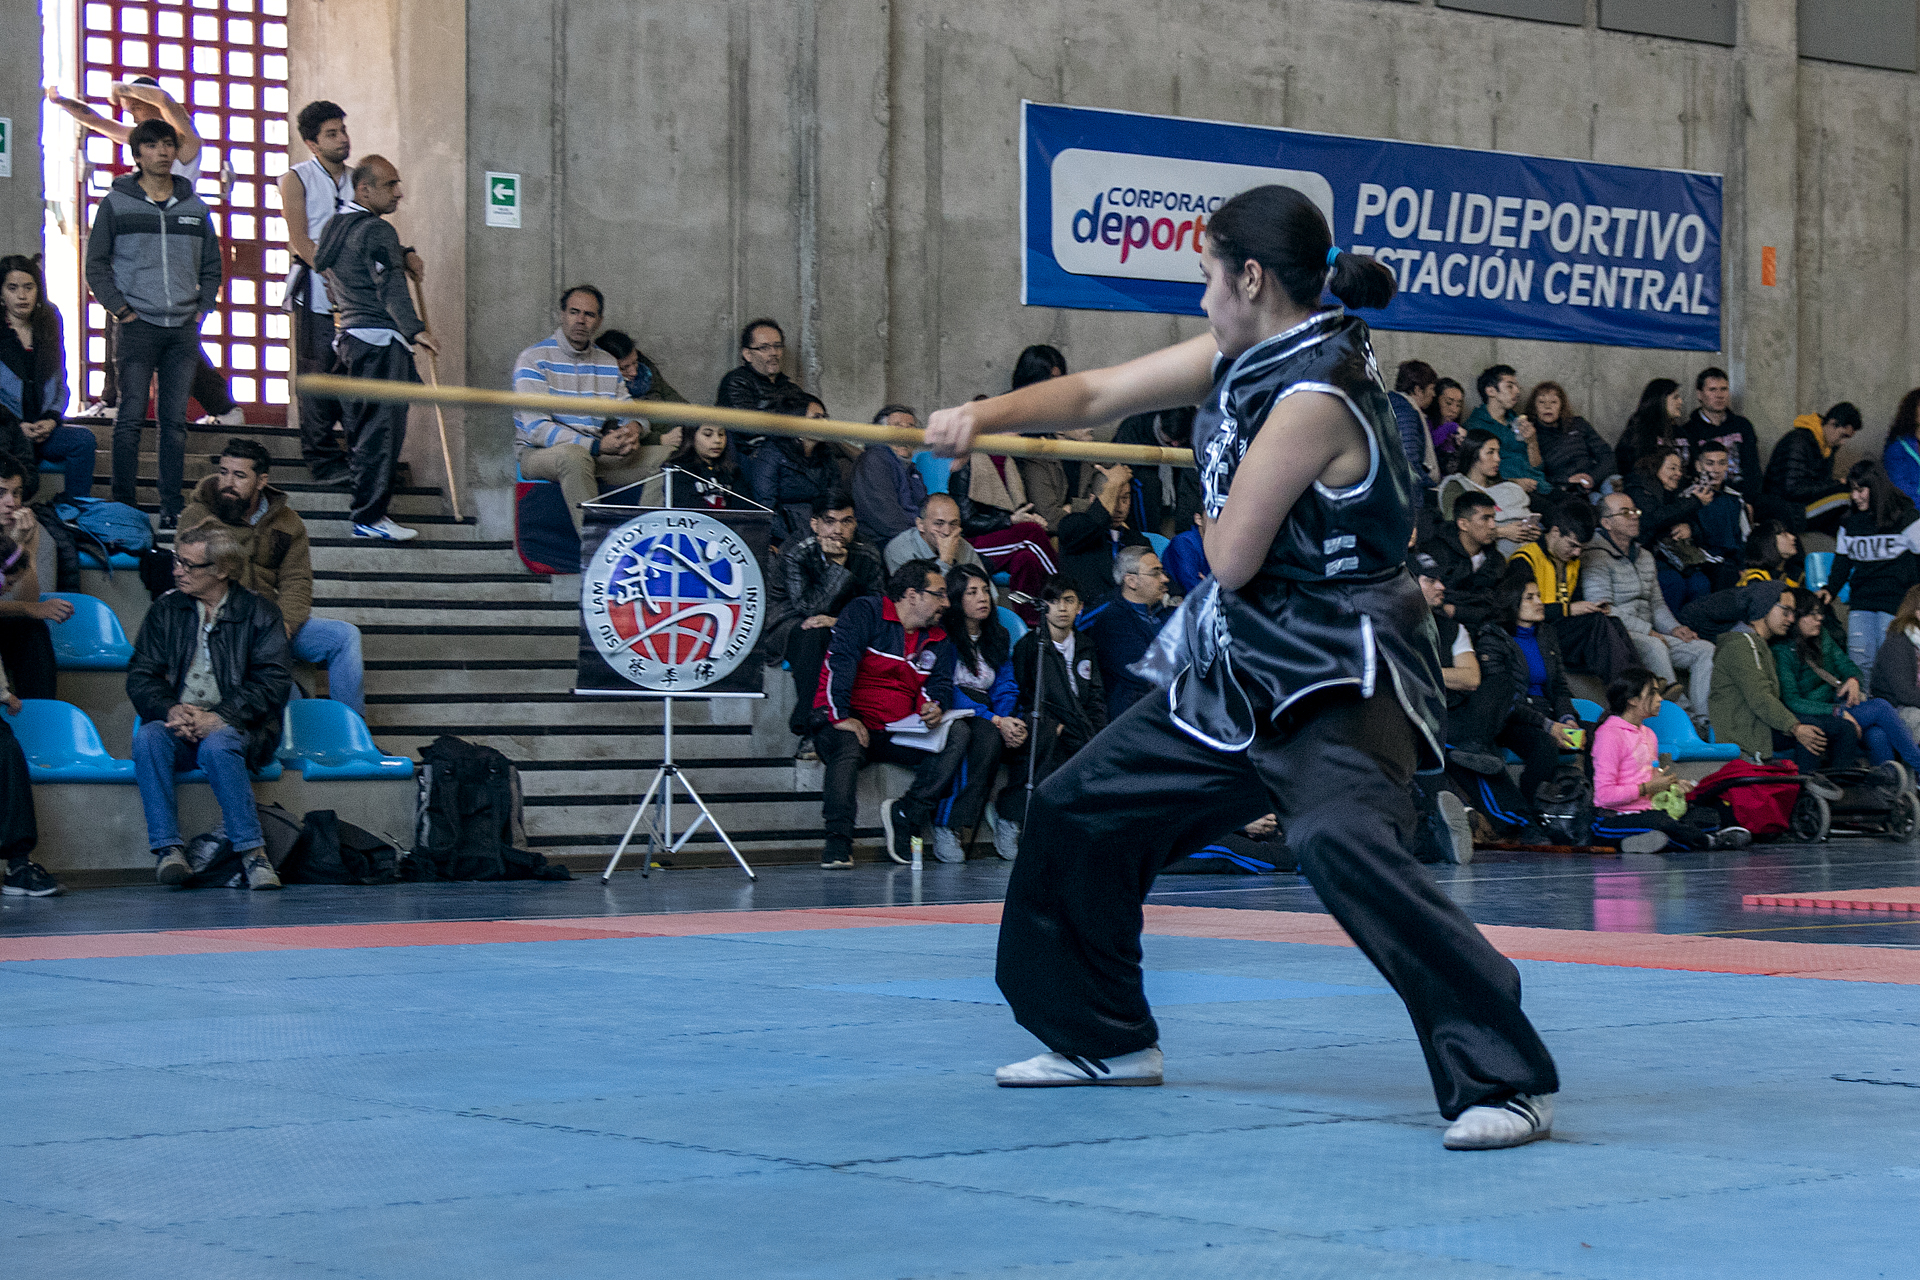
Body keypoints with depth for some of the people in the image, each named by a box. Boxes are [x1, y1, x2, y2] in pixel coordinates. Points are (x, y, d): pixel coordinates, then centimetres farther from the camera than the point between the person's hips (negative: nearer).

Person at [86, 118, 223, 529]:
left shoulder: (194, 207, 12)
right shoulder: (116, 203, 3)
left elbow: (211, 265, 19)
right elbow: (96, 264, 4)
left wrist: (203, 308, 7)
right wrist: (119, 308, -5)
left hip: (184, 330, 3)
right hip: (138, 326, -3)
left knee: (176, 421, 4)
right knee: (131, 417, -6)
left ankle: (172, 510, 7)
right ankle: (123, 507, -3)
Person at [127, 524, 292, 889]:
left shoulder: (259, 612, 5)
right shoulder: (166, 609, 13)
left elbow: (272, 682, -5)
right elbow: (140, 675, 7)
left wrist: (218, 717, -18)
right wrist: (171, 710, -15)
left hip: (235, 726, -3)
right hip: (178, 724, 3)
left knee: (216, 745, -37)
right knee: (148, 738, -31)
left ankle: (252, 852, -33)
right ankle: (167, 849, -32)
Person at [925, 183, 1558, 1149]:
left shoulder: (1314, 396, -22)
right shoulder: (1238, 359, 6)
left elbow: (1231, 557, -20)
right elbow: (1098, 393, 12)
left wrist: (1212, 523, 3)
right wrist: (986, 414, -2)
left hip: (1338, 677, -10)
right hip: (1243, 669, 10)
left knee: (1342, 843, -35)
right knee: (1078, 810, 16)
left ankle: (1505, 1084, -30)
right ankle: (1105, 1038, 34)